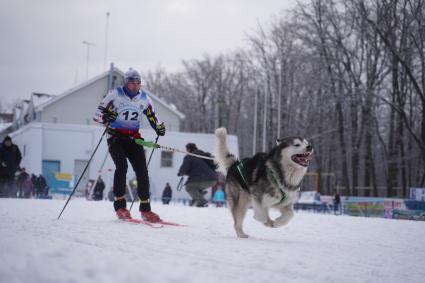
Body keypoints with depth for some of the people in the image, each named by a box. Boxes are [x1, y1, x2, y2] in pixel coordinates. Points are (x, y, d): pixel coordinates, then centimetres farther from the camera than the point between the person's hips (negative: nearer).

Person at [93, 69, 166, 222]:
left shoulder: (144, 98, 7)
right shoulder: (115, 94, -4)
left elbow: (152, 116, 21)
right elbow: (98, 113, -7)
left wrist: (159, 126, -1)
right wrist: (106, 117, -30)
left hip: (134, 138, 4)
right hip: (116, 137, -4)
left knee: (142, 171, -7)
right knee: (122, 166, -24)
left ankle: (145, 209, 1)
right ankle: (120, 205, -17)